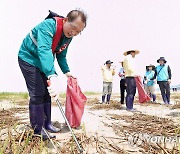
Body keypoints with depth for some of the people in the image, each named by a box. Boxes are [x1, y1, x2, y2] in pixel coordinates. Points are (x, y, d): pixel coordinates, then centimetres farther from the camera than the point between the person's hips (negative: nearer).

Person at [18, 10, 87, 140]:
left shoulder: (68, 37, -4)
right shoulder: (48, 25, -31)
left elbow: (61, 56, 10)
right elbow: (44, 50, -48)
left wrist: (67, 71, -1)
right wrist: (53, 77, -60)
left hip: (44, 63, 8)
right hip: (29, 58, -8)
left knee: (47, 93, 8)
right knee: (37, 93, -13)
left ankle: (47, 124, 19)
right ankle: (38, 129, -2)